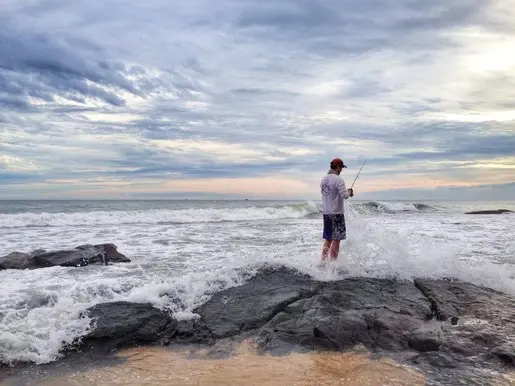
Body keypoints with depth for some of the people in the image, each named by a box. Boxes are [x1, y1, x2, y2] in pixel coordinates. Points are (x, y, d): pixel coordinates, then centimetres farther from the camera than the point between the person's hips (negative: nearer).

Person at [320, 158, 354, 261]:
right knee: (336, 240, 0)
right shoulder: (338, 179, -14)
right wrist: (349, 192, 2)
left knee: (328, 240, 14)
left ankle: (323, 261, 15)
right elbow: (345, 196, -21)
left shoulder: (324, 179, 10)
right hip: (337, 213, -7)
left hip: (326, 213, 7)